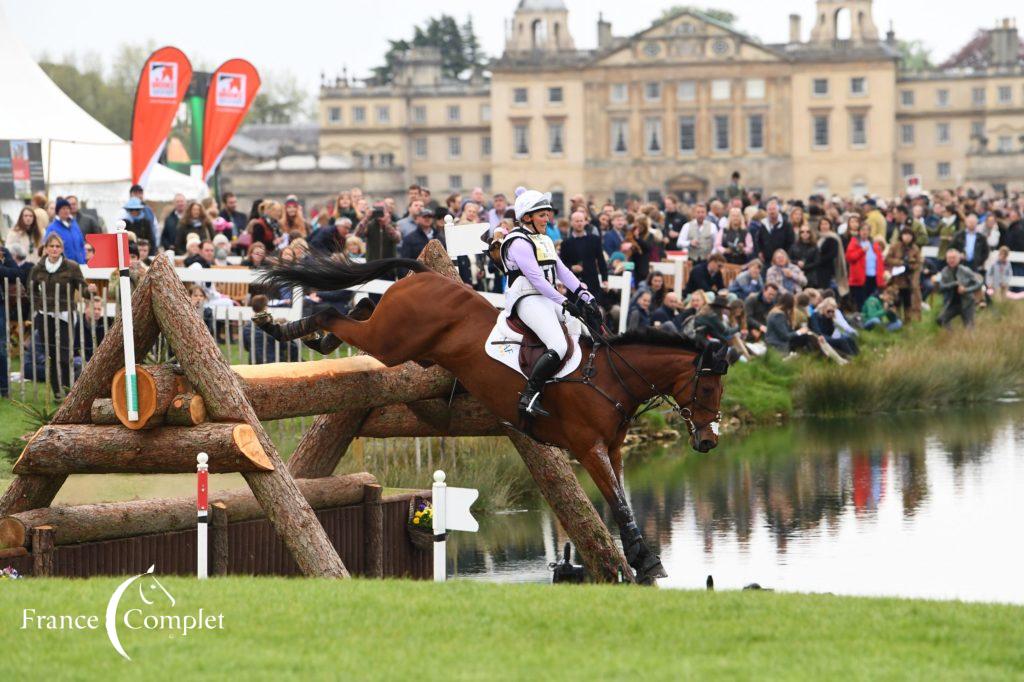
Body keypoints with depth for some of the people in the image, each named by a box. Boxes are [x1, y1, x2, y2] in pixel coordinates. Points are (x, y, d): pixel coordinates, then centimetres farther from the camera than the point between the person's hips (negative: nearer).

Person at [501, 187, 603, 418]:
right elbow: (536, 278, -17)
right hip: (528, 300, -10)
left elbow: (562, 271, 15)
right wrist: (564, 303, -19)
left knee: (595, 315, 7)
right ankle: (529, 398, -28)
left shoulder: (544, 240, 20)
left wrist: (584, 294, 2)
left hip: (547, 299, 10)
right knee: (559, 347, -27)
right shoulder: (519, 242, -11)